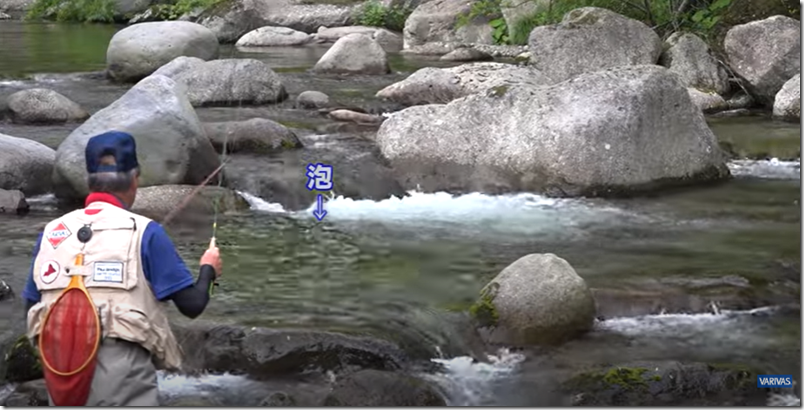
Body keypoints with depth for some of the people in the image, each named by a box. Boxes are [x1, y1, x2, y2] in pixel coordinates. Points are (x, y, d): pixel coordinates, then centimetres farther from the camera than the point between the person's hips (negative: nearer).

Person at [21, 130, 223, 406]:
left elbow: (32, 310, 16)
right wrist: (208, 269, 20)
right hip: (123, 379, -5)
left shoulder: (52, 232, 10)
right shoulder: (144, 232, -2)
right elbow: (192, 304, 0)